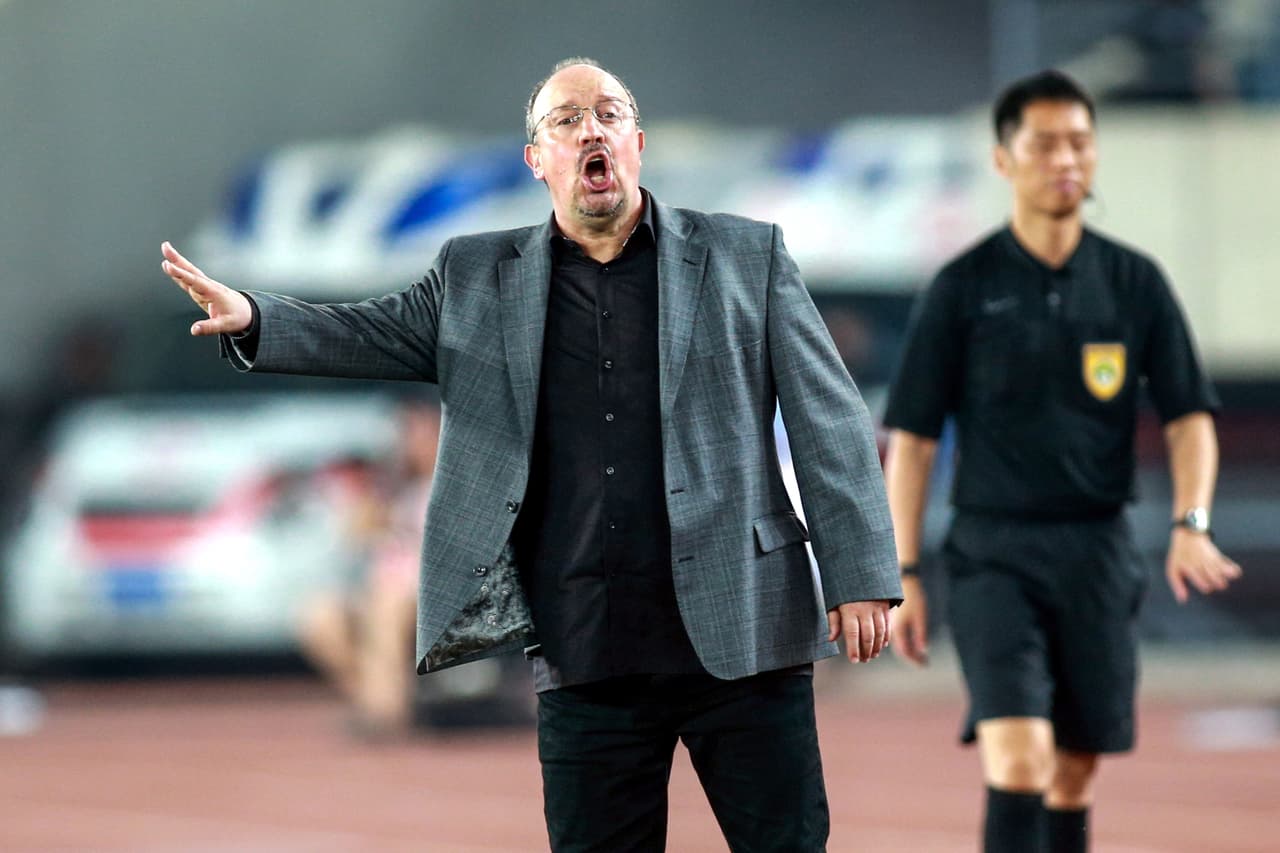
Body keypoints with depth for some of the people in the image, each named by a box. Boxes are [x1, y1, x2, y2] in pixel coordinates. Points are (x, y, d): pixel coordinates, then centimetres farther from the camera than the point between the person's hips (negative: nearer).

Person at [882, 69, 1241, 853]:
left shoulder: (1134, 283, 6)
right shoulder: (964, 288, -1)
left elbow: (1190, 416, 5)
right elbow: (911, 438, 2)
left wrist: (1191, 525, -12)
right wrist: (903, 574, -2)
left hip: (1097, 551, 3)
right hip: (992, 552, -3)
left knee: (1077, 769, 7)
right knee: (1020, 757, -18)